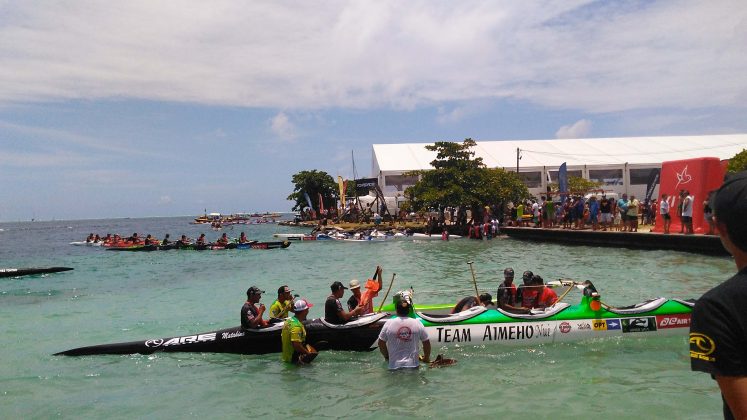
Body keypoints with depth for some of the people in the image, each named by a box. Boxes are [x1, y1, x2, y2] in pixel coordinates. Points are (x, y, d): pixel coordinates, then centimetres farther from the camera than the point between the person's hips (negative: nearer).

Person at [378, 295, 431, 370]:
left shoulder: (389, 323, -2)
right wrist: (426, 358, 24)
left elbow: (381, 343, 6)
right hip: (413, 365, 1)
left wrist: (386, 356, 24)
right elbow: (426, 343, 8)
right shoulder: (417, 323, 0)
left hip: (394, 366, 0)